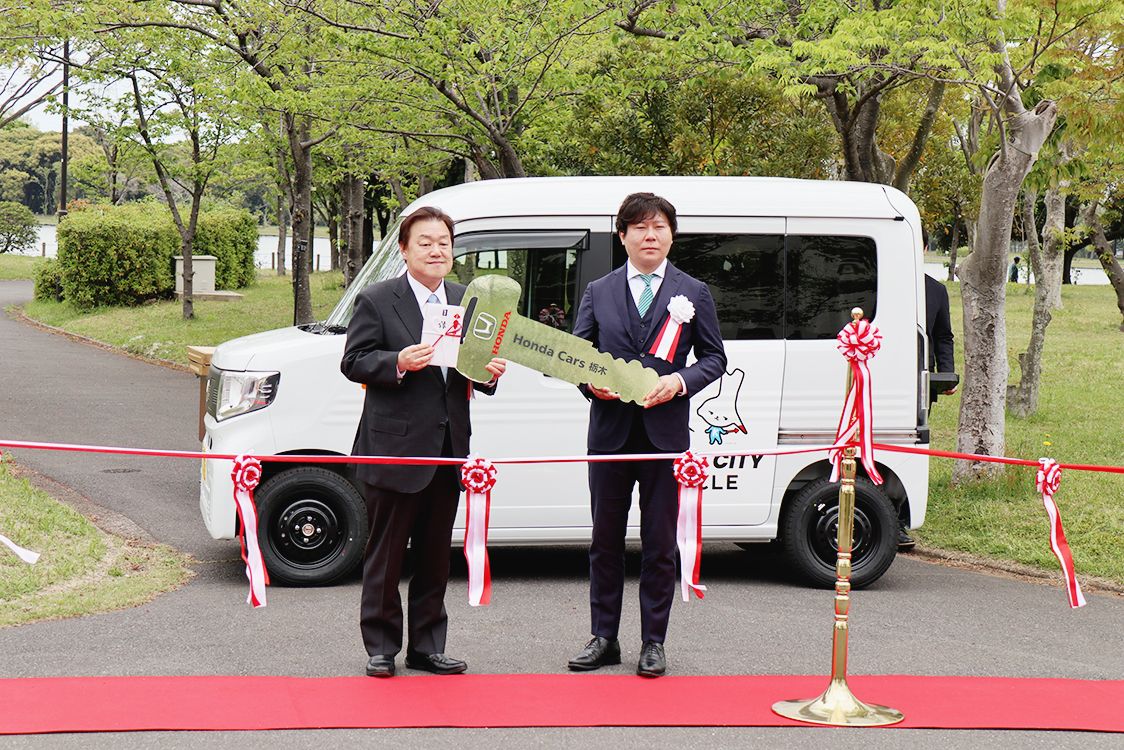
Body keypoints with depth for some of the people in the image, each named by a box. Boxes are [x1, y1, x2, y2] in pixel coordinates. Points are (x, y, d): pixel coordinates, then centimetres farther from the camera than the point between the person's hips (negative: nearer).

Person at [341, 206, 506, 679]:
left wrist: (490, 374, -4)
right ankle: (381, 648, 14)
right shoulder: (376, 301, -4)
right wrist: (398, 363, -23)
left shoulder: (466, 301, 12)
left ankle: (427, 647, 22)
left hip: (448, 453, 5)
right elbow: (353, 362, -7)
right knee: (385, 556, 3)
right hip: (394, 450, -5)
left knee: (435, 556, 12)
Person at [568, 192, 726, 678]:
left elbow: (714, 357, 7)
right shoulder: (598, 292, 10)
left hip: (665, 433, -2)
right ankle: (603, 638, 17)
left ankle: (653, 642, 11)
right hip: (609, 432, 2)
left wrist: (680, 381, -11)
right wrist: (592, 383, -10)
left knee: (659, 544, 2)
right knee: (605, 541, 8)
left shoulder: (693, 293, 7)